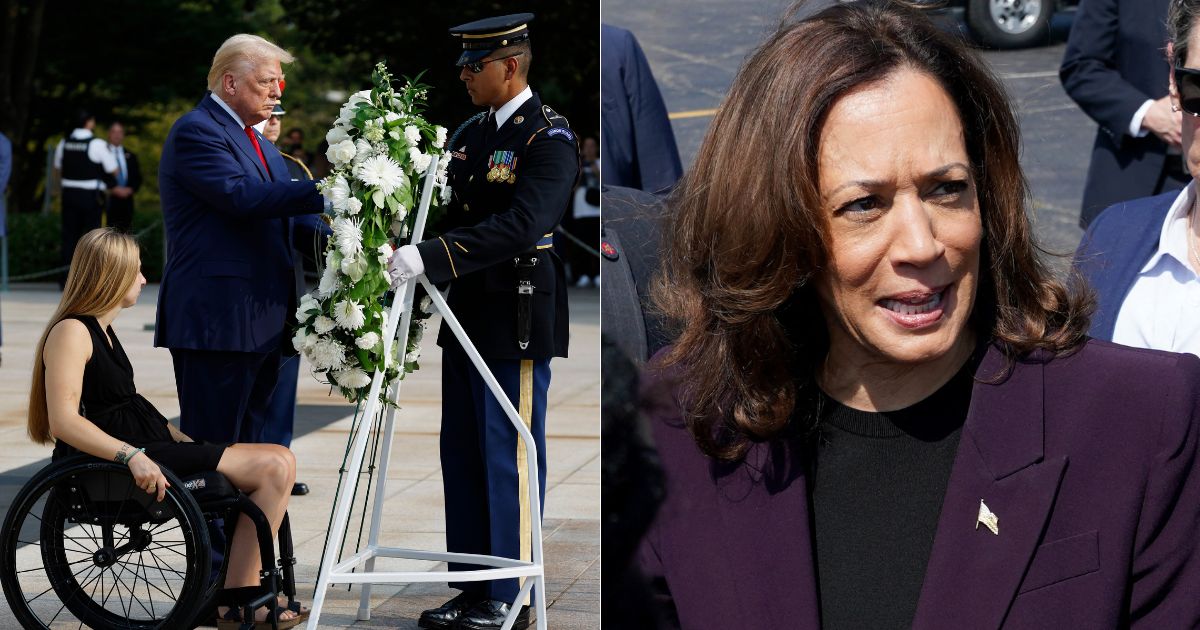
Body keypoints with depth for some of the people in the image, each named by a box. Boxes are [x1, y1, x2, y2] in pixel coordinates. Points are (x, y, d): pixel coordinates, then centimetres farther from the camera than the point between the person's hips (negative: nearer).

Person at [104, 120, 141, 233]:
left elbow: (138, 178, 14)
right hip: (107, 201, -4)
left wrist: (130, 190, -4)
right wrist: (114, 189, -11)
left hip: (126, 201, 4)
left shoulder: (131, 156, 17)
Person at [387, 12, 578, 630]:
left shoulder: (549, 138, -14)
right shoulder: (469, 132, 13)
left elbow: (519, 225, -27)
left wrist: (431, 256, -32)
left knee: (509, 459, -1)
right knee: (461, 457, 12)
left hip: (517, 322, -9)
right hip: (468, 316, 9)